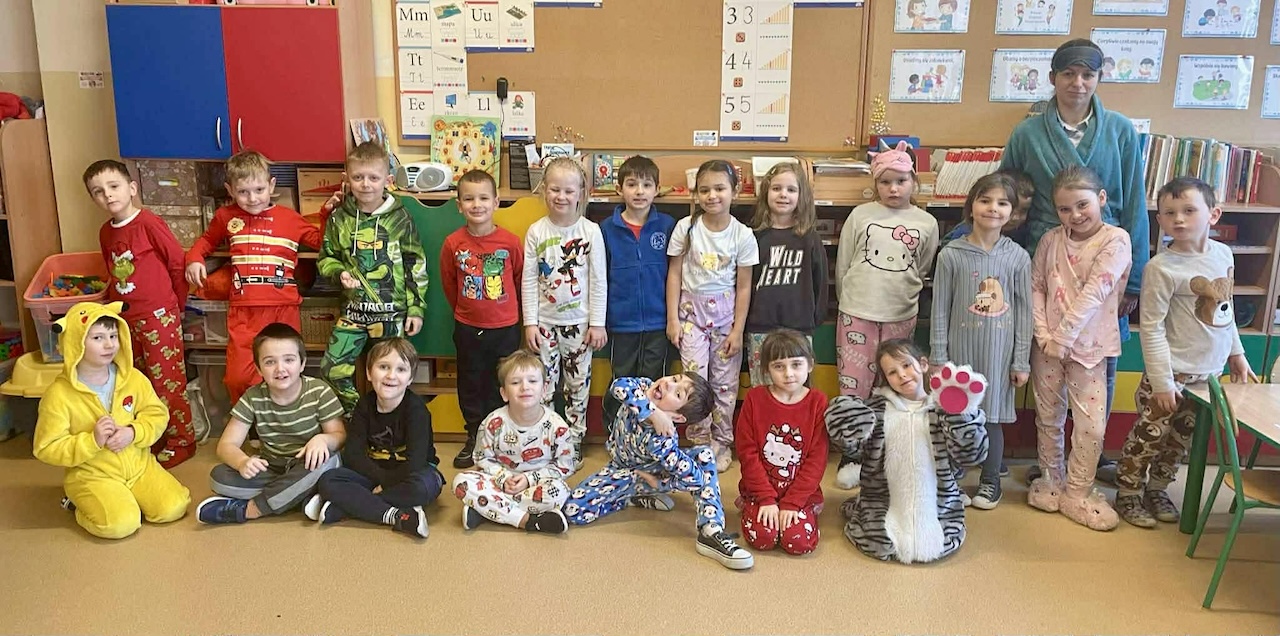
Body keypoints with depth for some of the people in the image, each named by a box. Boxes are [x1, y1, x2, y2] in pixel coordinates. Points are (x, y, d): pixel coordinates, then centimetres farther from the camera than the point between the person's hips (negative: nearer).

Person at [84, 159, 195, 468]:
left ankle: (181, 441, 13)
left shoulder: (149, 223, -14)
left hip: (159, 317, -7)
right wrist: (115, 304, 12)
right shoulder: (106, 233, 8)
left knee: (166, 382, 0)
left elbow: (178, 263, -10)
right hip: (126, 319, 8)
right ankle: (154, 439, 30)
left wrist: (175, 304, -1)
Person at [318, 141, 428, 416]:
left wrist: (416, 308, -3)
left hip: (393, 311, -2)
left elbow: (415, 264, -1)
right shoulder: (339, 218, 0)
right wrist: (340, 273, -12)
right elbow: (326, 258, 10)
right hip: (354, 308, 2)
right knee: (333, 369, -2)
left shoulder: (399, 218, -5)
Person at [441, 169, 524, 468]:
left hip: (505, 326, -1)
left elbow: (520, 279, 3)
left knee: (502, 385, 10)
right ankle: (474, 437, 29)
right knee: (470, 384, 13)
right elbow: (448, 283, 6)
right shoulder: (453, 244, -9)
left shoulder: (510, 242, -12)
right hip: (468, 327, 1)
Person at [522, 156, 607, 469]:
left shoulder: (591, 231, -6)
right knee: (543, 387, 6)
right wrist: (530, 322, -3)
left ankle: (574, 445, 21)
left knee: (578, 386, 8)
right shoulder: (536, 231, -2)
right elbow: (529, 280, 0)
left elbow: (599, 280, -3)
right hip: (545, 322, 1)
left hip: (579, 323, -1)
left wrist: (597, 323, -5)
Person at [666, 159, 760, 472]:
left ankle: (722, 442, 22)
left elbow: (743, 287, -3)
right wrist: (673, 319, -4)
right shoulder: (686, 227, -6)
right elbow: (674, 274, -1)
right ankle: (700, 440, 13)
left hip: (725, 312, 0)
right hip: (692, 310, 0)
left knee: (725, 381, 7)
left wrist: (738, 330, -5)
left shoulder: (743, 235, -7)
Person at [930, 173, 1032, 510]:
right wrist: (938, 358, -3)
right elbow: (940, 309, -1)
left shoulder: (1018, 257, -1)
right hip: (960, 348, 0)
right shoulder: (951, 255, -4)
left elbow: (1024, 311, 2)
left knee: (993, 414, 9)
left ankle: (990, 481, 26)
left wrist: (1021, 361, 1)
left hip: (999, 352, 1)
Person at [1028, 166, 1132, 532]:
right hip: (1047, 345, 3)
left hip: (1088, 346, -3)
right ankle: (1051, 480, 30)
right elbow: (1035, 288, 2)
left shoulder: (1116, 240, -10)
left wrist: (1062, 337, -18)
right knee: (1048, 417, 13)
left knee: (1092, 424, -1)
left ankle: (1077, 494, 14)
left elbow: (1094, 294, -17)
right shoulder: (1051, 240, 1)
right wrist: (1044, 335, -10)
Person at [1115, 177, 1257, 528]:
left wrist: (1236, 354, 18)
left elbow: (1226, 311, 15)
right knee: (1149, 435, 2)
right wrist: (1162, 383, -18)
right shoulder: (1162, 268, -19)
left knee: (1179, 439, 17)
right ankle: (1128, 495, 18)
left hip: (1209, 373, 6)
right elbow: (1152, 329, -18)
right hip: (1173, 372, -6)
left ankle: (1157, 489, 34)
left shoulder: (1224, 254, 1)